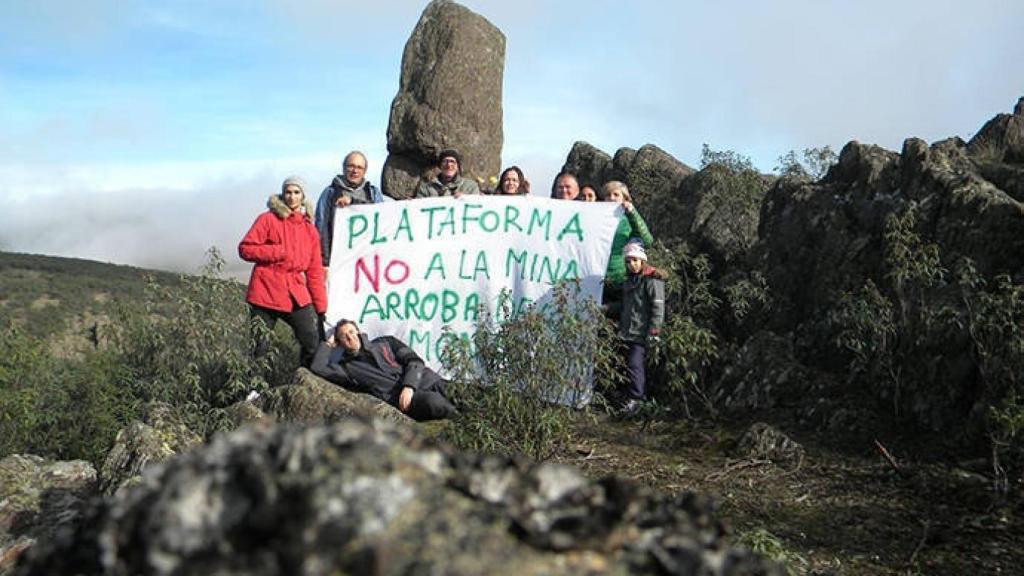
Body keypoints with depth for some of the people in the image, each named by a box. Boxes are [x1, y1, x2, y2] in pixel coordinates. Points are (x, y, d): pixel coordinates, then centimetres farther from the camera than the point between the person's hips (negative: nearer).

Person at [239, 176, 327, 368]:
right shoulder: (268, 219, 1)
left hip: (296, 295, 3)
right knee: (258, 347, 1)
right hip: (265, 292, -3)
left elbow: (315, 271, 14)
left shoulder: (310, 230, 12)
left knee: (313, 343, -4)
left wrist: (321, 306, 11)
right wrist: (278, 252, -13)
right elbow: (245, 249, -5)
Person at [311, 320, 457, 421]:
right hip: (398, 396, -4)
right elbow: (317, 368, 5)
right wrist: (328, 344, 22)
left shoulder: (385, 342, 26)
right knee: (436, 404, -35)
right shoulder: (348, 366, 21)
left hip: (429, 382, 4)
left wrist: (409, 386, -7)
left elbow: (414, 361, 12)